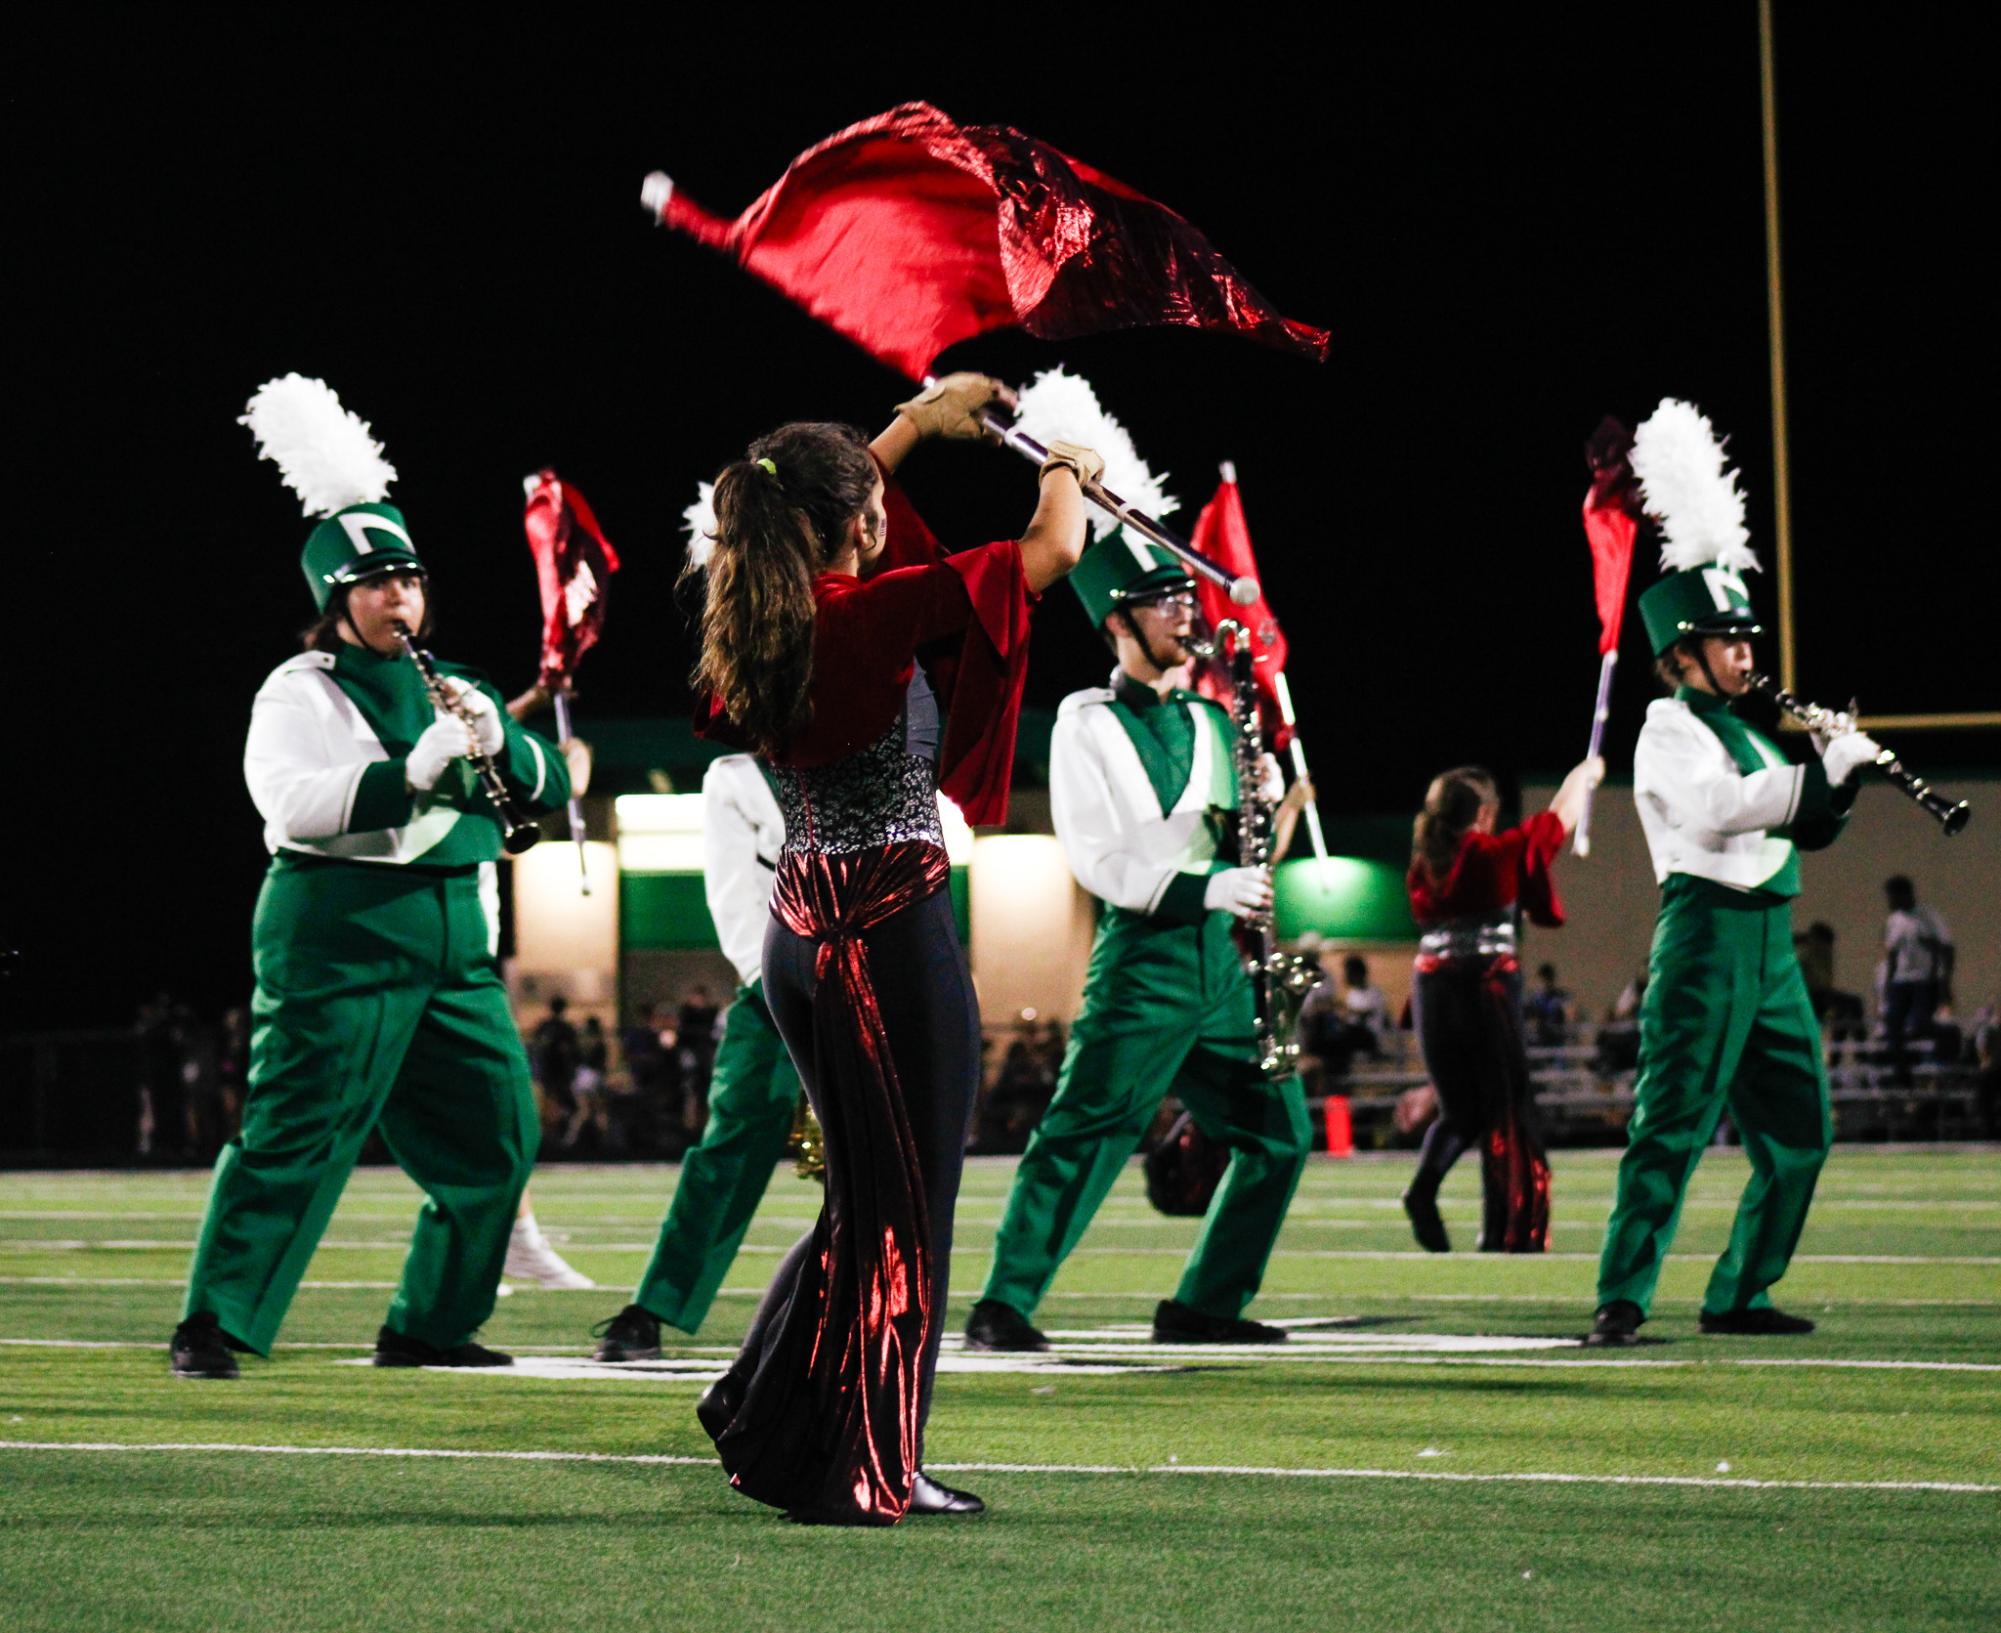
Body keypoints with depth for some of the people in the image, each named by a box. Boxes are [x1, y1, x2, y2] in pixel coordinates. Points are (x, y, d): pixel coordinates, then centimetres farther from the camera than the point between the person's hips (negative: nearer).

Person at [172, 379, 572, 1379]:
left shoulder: (452, 688, 18)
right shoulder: (299, 694, -1)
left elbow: (548, 786, 13)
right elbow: (289, 798, -18)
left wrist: (497, 740, -8)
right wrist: (411, 774, -26)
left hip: (453, 933, 7)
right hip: (340, 931, -7)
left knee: (495, 1139, 7)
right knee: (297, 1136, -11)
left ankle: (426, 1327, 18)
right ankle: (212, 1329, -7)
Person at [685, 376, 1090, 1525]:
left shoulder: (763, 614, 4)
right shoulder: (872, 612, -16)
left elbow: (826, 507, 27)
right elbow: (1052, 554, -12)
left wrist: (916, 422, 35)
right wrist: (1066, 473, 9)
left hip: (802, 932, 8)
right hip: (893, 933, -8)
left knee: (865, 1195, 20)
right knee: (905, 1206, 2)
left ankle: (768, 1425, 25)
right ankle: (861, 1474, 6)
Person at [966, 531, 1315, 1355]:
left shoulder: (1211, 721, 17)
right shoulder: (1087, 723, -1)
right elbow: (1097, 860, -10)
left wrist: (1275, 811, -3)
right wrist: (1205, 888, -19)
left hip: (1223, 960, 7)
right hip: (1143, 958, -6)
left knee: (1280, 1131, 4)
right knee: (1084, 1134, -11)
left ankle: (1203, 1306, 11)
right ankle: (1003, 1308, -7)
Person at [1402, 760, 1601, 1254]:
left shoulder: (1425, 864, 6)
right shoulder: (1498, 853, -5)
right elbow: (1557, 820, 9)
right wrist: (1584, 777, 28)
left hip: (1431, 984, 5)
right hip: (1487, 981, -5)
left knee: (1458, 1107, 14)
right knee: (1505, 1108, 4)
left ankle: (1423, 1186, -13)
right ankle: (1503, 1231, 2)